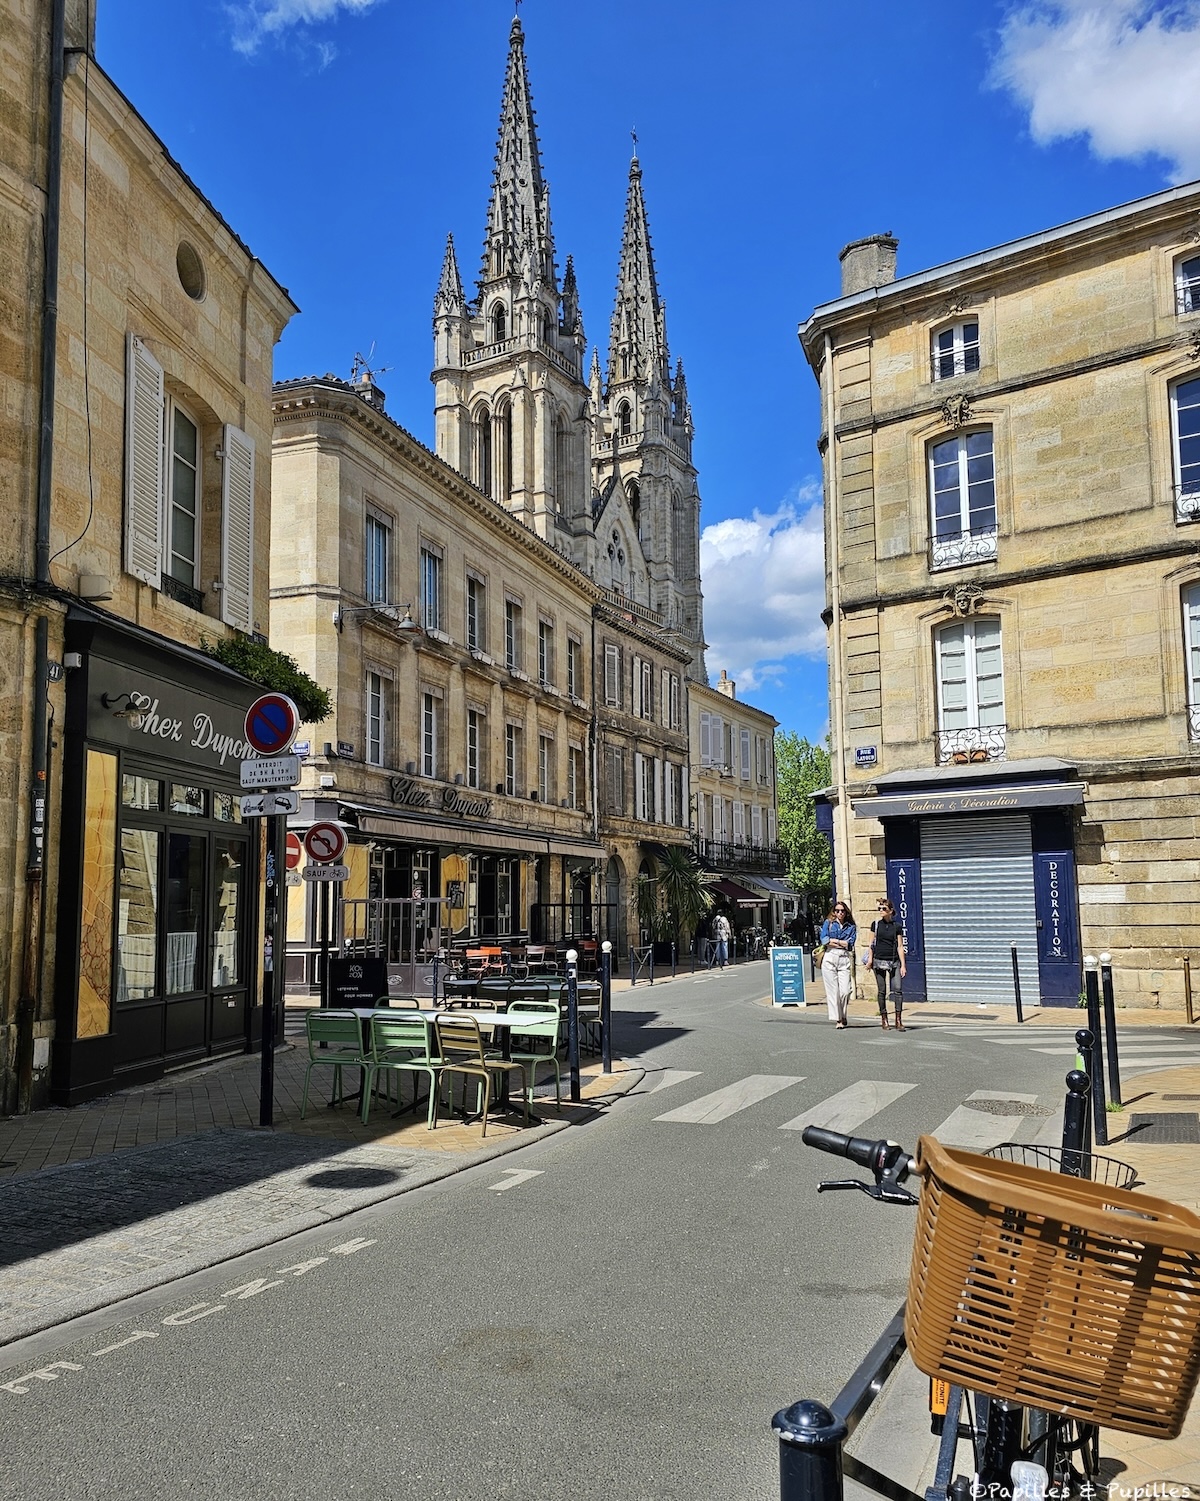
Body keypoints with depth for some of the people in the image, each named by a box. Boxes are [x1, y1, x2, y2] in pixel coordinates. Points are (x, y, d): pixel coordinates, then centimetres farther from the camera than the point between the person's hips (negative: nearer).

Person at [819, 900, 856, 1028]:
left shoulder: (851, 926, 14)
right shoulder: (828, 923, 12)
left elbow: (851, 943, 0)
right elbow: (824, 939, -2)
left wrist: (834, 941, 0)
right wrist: (842, 943, -1)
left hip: (845, 959, 1)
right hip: (830, 958, -1)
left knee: (845, 991, -8)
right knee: (833, 990, -5)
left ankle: (842, 1016, 14)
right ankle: (839, 1020, 0)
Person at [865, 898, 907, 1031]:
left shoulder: (897, 926, 3)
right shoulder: (876, 924, 5)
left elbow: (900, 946, 3)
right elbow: (871, 943, 8)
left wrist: (903, 965, -1)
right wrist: (870, 959, -1)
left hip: (894, 961, 0)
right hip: (879, 960, 0)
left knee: (898, 989, -10)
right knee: (882, 991, 4)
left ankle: (898, 1021, -6)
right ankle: (883, 1019, 14)